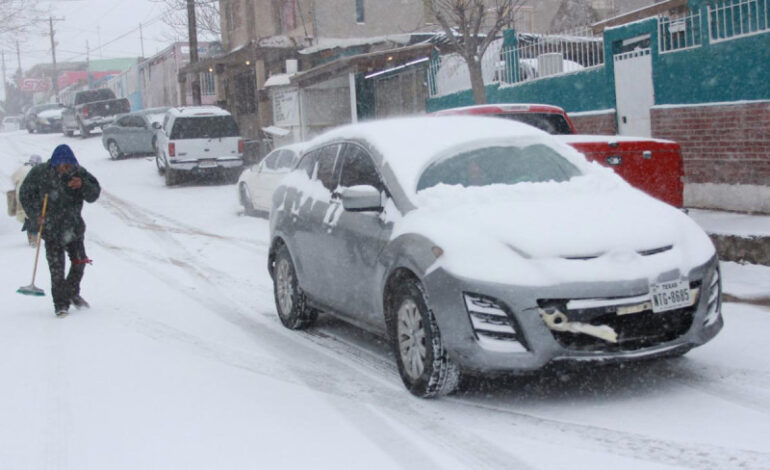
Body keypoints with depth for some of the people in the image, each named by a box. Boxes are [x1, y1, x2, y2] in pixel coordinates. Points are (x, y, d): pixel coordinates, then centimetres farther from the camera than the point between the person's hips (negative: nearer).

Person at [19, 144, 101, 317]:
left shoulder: (78, 172, -5)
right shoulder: (40, 173, -9)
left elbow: (94, 195, -5)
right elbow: (25, 194, 5)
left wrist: (82, 184, -25)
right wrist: (36, 215, -5)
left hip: (74, 226, 3)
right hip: (51, 228, -3)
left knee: (79, 262, 10)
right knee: (57, 267, -6)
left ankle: (72, 293, 34)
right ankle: (61, 303, 3)